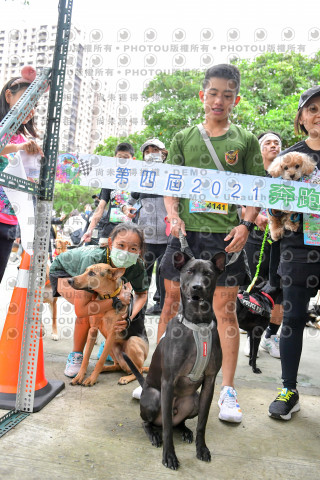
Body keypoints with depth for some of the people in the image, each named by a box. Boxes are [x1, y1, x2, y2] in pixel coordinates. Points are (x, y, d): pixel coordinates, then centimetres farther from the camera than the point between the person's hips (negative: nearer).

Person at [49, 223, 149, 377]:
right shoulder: (93, 259, -45)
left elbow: (142, 294, -9)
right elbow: (80, 310, -41)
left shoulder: (137, 266, -31)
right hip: (63, 270, -5)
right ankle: (76, 356, -6)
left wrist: (130, 317, -26)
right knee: (87, 313, -29)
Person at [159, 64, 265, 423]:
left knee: (225, 310, 1)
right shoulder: (183, 138, 12)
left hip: (226, 235, -1)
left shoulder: (245, 140, 9)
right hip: (186, 231, 2)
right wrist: (173, 215, -5)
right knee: (172, 303, 6)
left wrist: (246, 224, -6)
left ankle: (227, 391, 14)